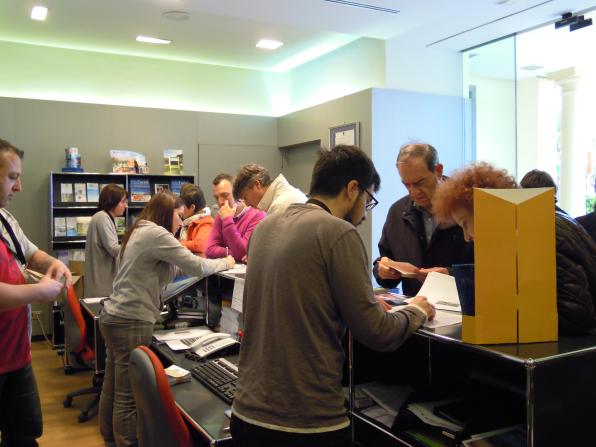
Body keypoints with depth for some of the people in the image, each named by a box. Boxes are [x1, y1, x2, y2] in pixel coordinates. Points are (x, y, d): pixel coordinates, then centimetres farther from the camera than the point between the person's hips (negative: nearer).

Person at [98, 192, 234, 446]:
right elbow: (195, 267, -16)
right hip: (130, 322, -10)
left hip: (115, 317, 10)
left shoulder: (139, 231, 16)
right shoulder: (155, 233, -15)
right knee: (128, 396, 0)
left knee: (113, 389, 18)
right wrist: (224, 262, 1)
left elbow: (171, 270, 20)